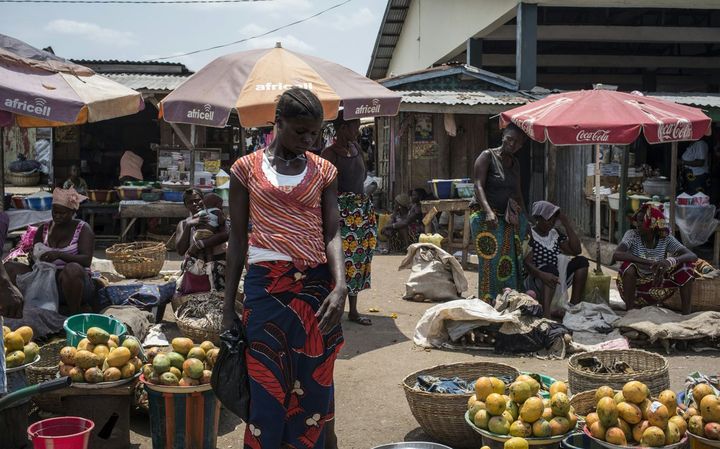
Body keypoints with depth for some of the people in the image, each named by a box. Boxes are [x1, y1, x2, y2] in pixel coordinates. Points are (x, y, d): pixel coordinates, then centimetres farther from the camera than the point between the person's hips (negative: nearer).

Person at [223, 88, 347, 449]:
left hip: (316, 285, 1)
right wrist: (228, 307, 4)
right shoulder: (247, 168, 3)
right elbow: (238, 239, 5)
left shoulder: (323, 171, 7)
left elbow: (332, 234, 0)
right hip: (265, 285, -1)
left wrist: (340, 286, -18)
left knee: (313, 385, 6)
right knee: (266, 386, 1)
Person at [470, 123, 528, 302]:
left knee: (511, 263, 5)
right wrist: (488, 211, -29)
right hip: (487, 219, -7)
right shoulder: (487, 156, -5)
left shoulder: (515, 163, 16)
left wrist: (523, 217, 15)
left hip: (509, 220, 7)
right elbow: (479, 186, -16)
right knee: (490, 263, -9)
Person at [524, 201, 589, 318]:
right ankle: (546, 313, -54)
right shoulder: (530, 235, -8)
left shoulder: (555, 234, 13)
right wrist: (542, 274, -40)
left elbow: (577, 250, 6)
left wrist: (567, 225, 2)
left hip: (558, 279, 7)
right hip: (537, 280, -7)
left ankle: (574, 305, -19)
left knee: (581, 261, -9)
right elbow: (527, 262, -20)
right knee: (551, 268, -37)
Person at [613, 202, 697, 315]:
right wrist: (648, 262, -42)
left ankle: (686, 313, -13)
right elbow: (616, 255, -33)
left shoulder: (665, 239, -8)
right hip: (632, 287, -2)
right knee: (628, 265, -33)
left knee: (686, 265, -15)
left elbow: (693, 256, -19)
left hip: (656, 290, 3)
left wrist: (670, 261, -41)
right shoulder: (632, 235, -15)